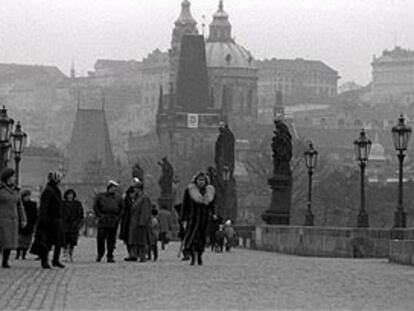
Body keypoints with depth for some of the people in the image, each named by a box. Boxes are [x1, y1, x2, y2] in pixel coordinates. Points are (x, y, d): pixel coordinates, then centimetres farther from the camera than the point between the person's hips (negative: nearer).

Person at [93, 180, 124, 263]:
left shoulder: (118, 198, 13)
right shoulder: (100, 196, 7)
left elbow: (122, 209, 16)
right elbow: (95, 206, 6)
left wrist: (118, 217, 3)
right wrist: (100, 215, -4)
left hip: (113, 221, 2)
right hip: (103, 221, -2)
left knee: (111, 240, 1)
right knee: (100, 238, -5)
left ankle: (110, 256, 5)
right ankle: (100, 254, 12)